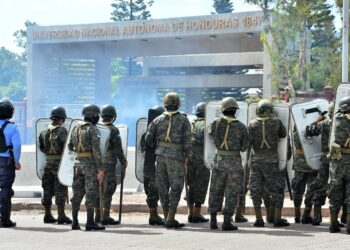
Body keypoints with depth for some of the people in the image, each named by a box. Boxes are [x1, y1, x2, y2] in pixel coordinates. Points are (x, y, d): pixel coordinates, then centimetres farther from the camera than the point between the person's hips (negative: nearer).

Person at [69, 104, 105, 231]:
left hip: (78, 163, 7)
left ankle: (75, 222, 10)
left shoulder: (75, 128, 12)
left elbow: (70, 147, 14)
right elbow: (96, 150, -16)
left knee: (77, 193, 9)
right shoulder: (93, 129, -10)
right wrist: (100, 169, -15)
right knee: (91, 193, -3)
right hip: (90, 164, -7)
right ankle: (90, 222, -5)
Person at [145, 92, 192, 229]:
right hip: (176, 157, -4)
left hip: (160, 156, 4)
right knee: (176, 188, 1)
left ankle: (167, 217, 15)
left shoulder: (158, 120, 3)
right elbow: (187, 141, -9)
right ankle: (170, 220, -5)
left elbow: (148, 139, 5)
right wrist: (186, 157, 0)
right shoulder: (183, 120, -6)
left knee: (163, 187, 11)